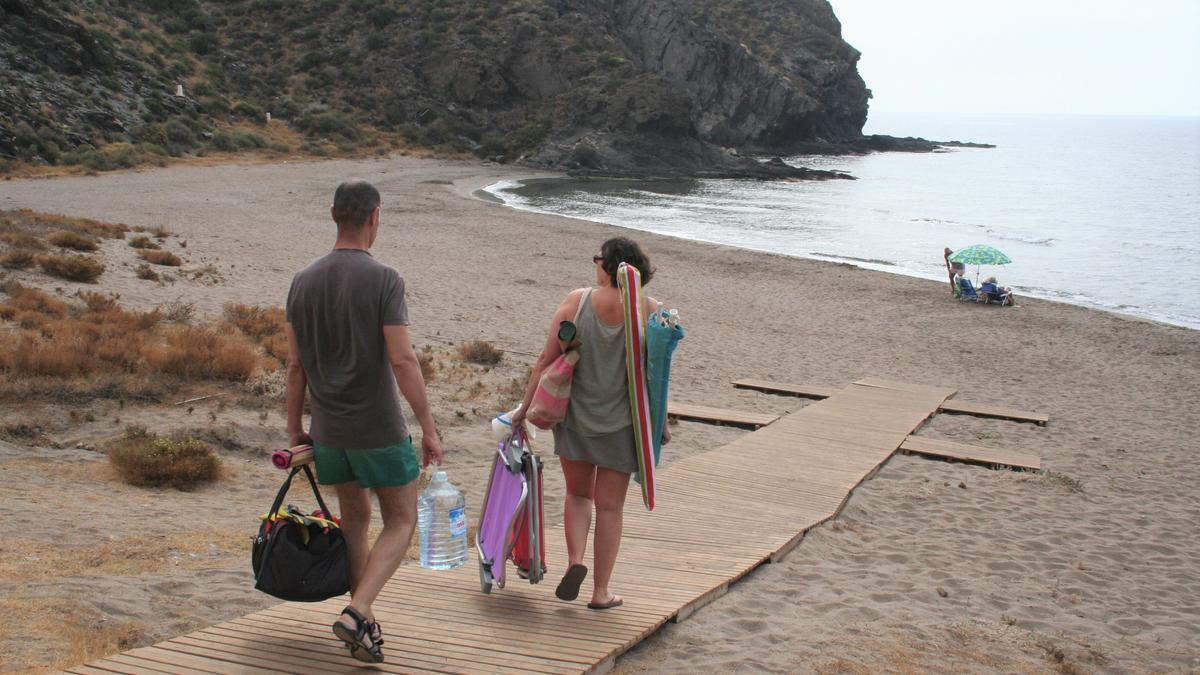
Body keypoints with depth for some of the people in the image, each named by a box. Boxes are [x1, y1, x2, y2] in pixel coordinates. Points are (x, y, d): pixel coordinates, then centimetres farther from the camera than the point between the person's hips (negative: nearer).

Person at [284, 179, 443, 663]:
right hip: (379, 428, -5)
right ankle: (356, 614, -10)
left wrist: (294, 428, 15)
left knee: (355, 516, 21)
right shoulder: (383, 279, -13)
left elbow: (295, 364, 6)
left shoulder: (303, 282, 3)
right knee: (401, 522, 8)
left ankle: (365, 626, 24)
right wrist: (429, 428, -12)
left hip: (327, 429, 5)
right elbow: (402, 360, -17)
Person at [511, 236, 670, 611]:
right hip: (620, 423, 0)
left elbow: (547, 360, -7)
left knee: (578, 493, 20)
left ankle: (575, 560, -1)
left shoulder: (577, 301, -10)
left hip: (574, 416, 0)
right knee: (610, 506, 10)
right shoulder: (649, 310, -11)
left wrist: (525, 407, 3)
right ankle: (601, 591, 14)